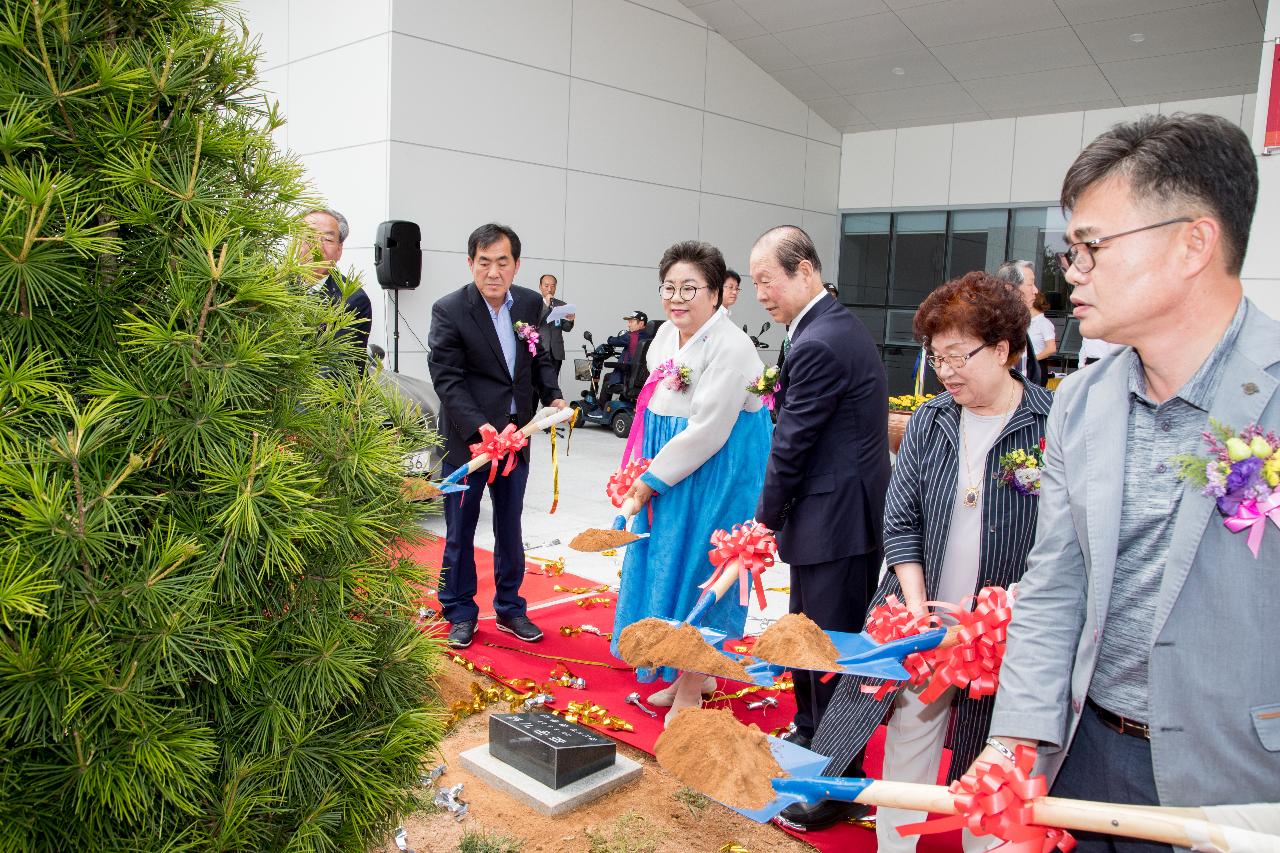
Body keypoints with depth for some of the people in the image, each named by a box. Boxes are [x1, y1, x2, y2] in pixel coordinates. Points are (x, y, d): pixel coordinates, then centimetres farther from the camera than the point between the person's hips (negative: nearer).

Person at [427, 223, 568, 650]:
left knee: (510, 529, 16)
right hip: (466, 437, -4)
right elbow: (447, 379, -17)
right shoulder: (449, 310, -14)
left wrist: (553, 395, -5)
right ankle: (460, 613, 26)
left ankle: (509, 608, 32)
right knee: (460, 531, 8)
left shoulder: (530, 302, 1)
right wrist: (480, 428, -28)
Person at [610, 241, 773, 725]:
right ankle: (692, 674, 34)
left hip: (713, 476, -8)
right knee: (666, 570, 15)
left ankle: (690, 694, 18)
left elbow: (707, 430, -23)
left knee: (694, 573, 1)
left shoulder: (731, 347, -20)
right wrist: (645, 467, 5)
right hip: (666, 475, 9)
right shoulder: (666, 334, 6)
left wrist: (653, 479, -16)